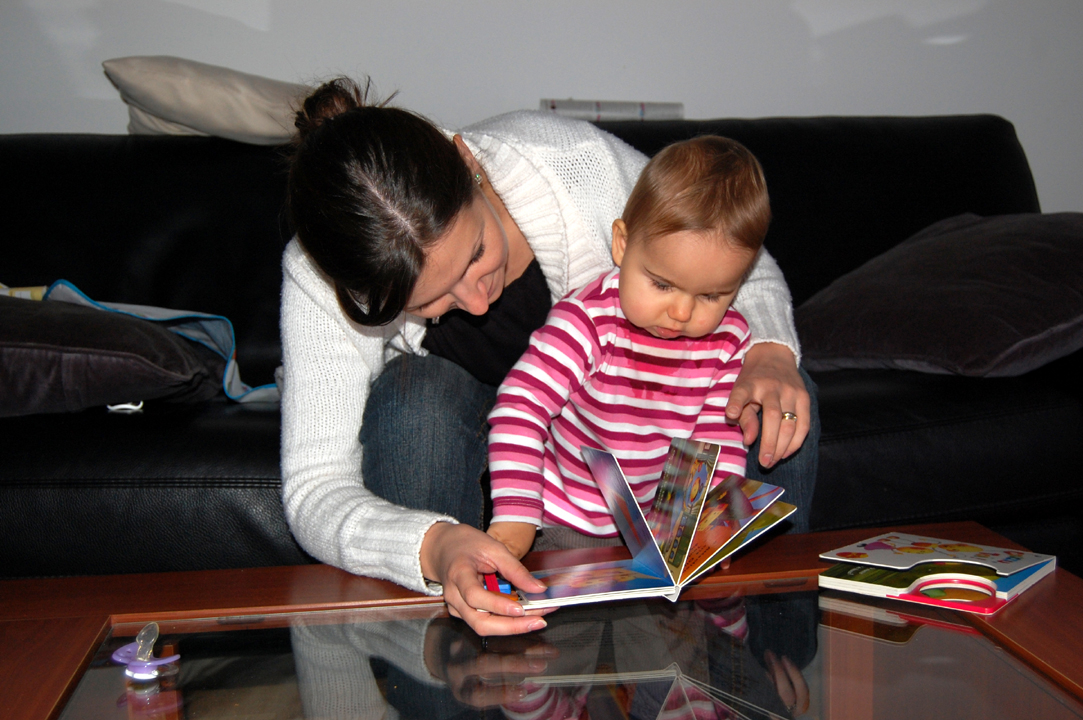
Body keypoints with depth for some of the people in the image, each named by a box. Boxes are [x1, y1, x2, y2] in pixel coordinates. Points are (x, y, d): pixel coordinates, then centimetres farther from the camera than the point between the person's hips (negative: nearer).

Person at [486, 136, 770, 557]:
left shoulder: (728, 341, -4)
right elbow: (522, 405, -22)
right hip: (560, 527, -4)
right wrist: (515, 516, -29)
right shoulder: (589, 321, -20)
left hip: (651, 527, 5)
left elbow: (720, 439, 3)